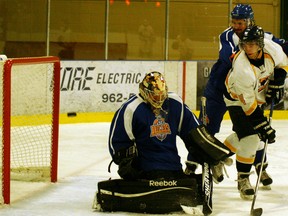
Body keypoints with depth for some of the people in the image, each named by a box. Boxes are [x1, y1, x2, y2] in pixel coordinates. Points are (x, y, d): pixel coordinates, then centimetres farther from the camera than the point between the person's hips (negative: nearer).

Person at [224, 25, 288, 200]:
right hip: (239, 99, -7)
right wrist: (263, 126, -32)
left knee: (252, 132, 18)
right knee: (250, 138, -16)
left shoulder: (272, 48, -24)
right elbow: (249, 105, -32)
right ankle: (243, 179, -2)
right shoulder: (242, 69, -39)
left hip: (259, 95, 7)